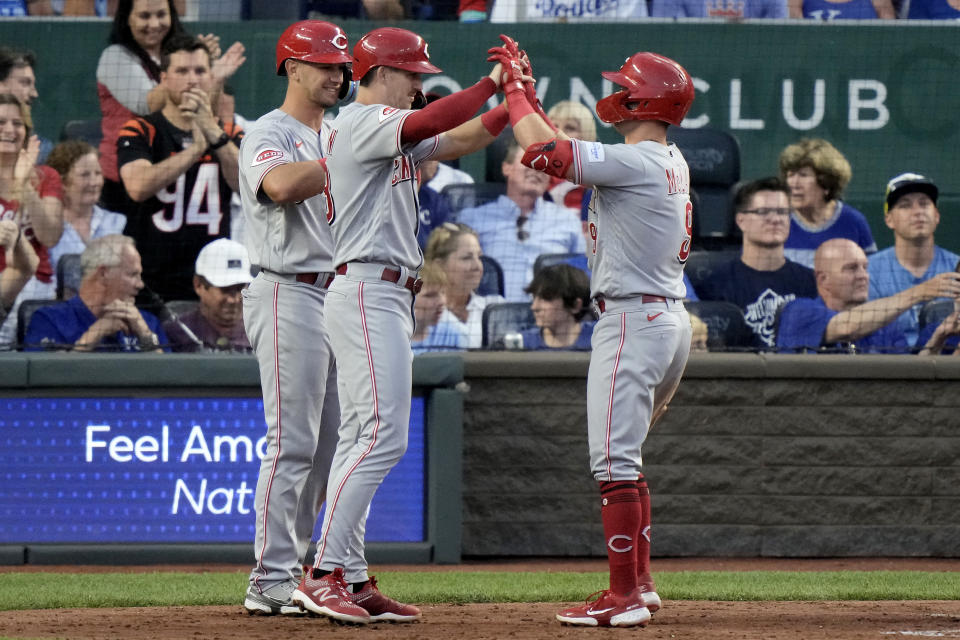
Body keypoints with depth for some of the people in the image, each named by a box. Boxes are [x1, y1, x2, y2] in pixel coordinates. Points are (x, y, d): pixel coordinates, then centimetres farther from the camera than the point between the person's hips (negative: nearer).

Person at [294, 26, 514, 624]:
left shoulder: (391, 135, 22)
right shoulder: (362, 122, -9)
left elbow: (458, 140, 19)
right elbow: (425, 124, -26)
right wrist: (491, 84, -21)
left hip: (388, 299, 11)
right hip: (367, 290, -11)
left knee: (363, 438, 8)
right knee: (382, 435, -16)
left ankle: (352, 578, 8)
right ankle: (323, 574, -19)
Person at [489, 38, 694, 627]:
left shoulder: (637, 163, -16)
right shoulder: (670, 162, 13)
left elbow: (545, 151, -22)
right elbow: (567, 150, 23)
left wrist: (515, 89, -6)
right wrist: (526, 93, 21)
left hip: (632, 319, -10)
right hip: (671, 319, 10)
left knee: (614, 462, -10)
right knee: (625, 457, 21)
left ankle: (624, 599, -13)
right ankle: (640, 583, 24)